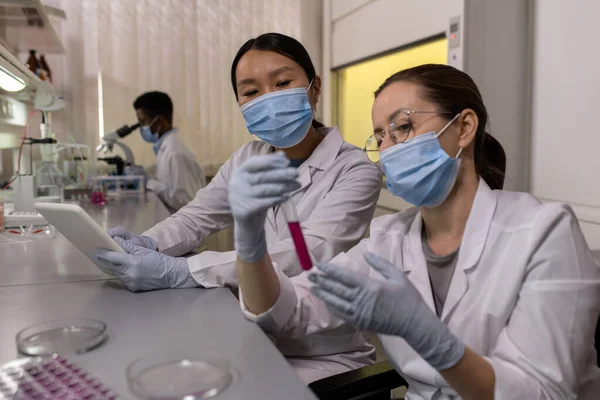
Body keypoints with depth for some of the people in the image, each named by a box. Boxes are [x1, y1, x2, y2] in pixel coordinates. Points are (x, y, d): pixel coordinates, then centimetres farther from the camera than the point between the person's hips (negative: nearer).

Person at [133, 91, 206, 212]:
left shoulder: (176, 152, -18)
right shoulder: (165, 147, 9)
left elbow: (184, 201, -21)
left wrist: (150, 183, -14)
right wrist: (144, 179, 4)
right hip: (170, 216, 8)